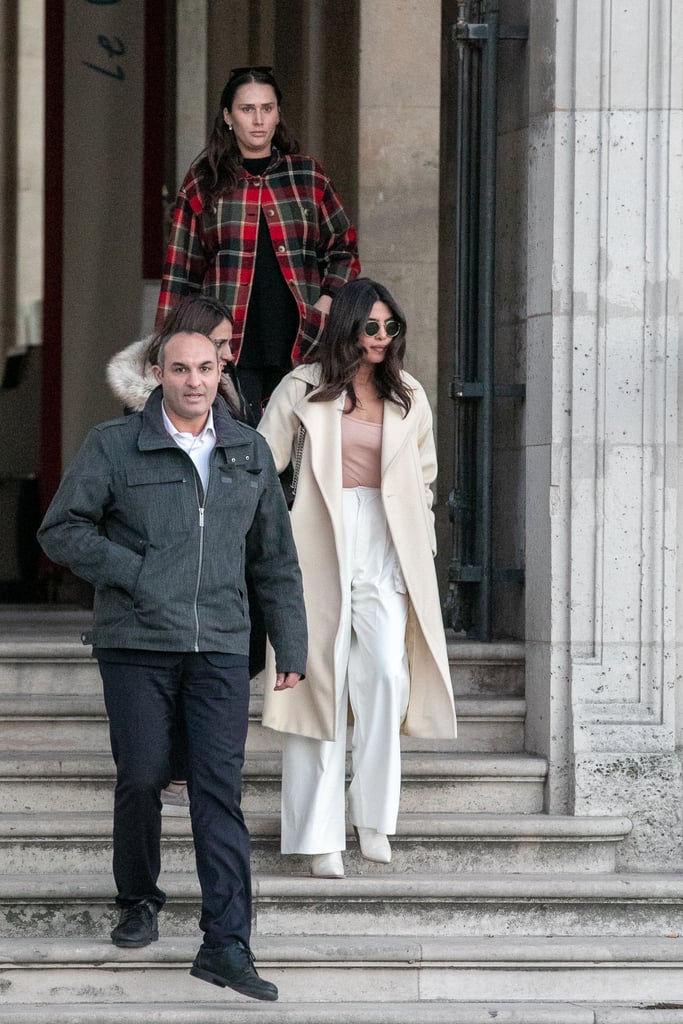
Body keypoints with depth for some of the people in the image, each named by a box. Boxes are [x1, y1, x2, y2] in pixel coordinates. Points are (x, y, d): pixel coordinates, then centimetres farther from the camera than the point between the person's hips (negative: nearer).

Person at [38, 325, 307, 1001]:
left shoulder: (249, 451, 10)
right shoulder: (113, 446, 0)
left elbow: (275, 558, 15)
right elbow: (61, 531, -1)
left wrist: (291, 649, 12)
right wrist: (136, 575, -10)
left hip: (220, 646, 2)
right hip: (136, 644, -1)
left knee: (219, 789, -6)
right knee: (142, 778, 1)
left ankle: (226, 945, -9)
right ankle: (138, 902, 27)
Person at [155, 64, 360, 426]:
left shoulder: (308, 176, 12)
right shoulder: (203, 183, 9)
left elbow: (344, 249, 19)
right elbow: (180, 271, 10)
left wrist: (327, 299, 1)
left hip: (298, 349, 1)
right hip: (231, 349, -1)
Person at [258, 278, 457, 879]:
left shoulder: (408, 397, 12)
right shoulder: (304, 388, 4)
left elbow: (423, 483, 19)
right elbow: (263, 464, 7)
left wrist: (422, 554, 13)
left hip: (384, 552, 2)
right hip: (320, 547, -2)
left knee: (387, 677, -13)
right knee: (321, 681, -4)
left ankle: (375, 817, 0)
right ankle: (322, 836, -1)